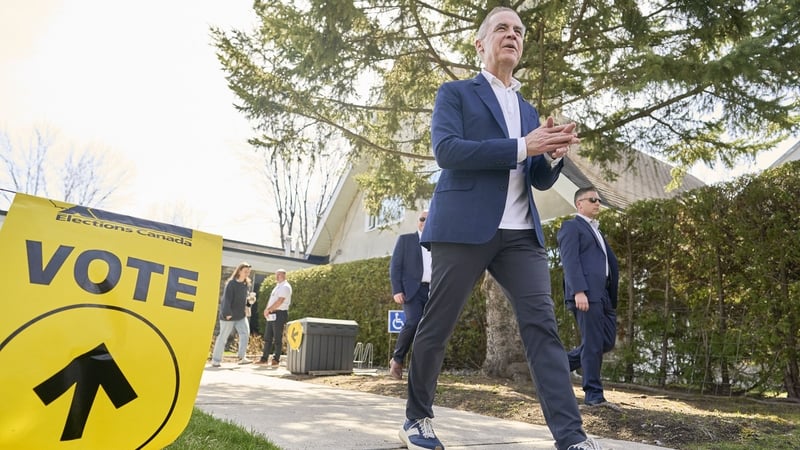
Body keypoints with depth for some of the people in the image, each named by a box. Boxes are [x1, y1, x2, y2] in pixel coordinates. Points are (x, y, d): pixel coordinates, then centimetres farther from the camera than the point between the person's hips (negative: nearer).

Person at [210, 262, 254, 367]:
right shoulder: (231, 283, -15)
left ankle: (242, 357, -2)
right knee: (223, 336, 2)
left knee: (245, 333, -8)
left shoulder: (246, 284, 5)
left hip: (241, 315, 6)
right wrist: (227, 313, -22)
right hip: (228, 315, -6)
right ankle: (216, 360, 14)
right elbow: (226, 299, -18)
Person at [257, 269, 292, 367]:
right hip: (271, 315, 9)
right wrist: (266, 310, 0)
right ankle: (264, 358, 16)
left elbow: (280, 301, -19)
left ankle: (276, 359, 3)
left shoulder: (285, 287, -10)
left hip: (280, 314, -9)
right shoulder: (277, 286, 20)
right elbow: (271, 299, 17)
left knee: (278, 338, -4)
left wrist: (269, 309, -13)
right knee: (267, 337, 11)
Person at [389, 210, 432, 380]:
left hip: (432, 291, 4)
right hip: (412, 289, -4)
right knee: (413, 322, -22)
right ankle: (397, 359, -3)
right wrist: (396, 290, -11)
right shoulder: (405, 239, 8)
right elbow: (395, 266, 1)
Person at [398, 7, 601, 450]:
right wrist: (522, 146, -15)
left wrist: (553, 153, -5)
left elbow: (540, 181, 19)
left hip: (521, 233, 5)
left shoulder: (528, 110, 23)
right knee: (436, 326, 4)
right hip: (464, 227, -4)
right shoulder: (455, 93, 8)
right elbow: (445, 149, -11)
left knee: (542, 324, -6)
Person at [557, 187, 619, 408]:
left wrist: (612, 297, 16)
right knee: (593, 344, -6)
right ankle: (593, 394, 3)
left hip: (603, 294, 9)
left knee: (607, 341, 8)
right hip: (586, 293, -9)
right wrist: (579, 291, -22)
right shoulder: (571, 226, 2)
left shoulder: (596, 230, 28)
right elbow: (570, 261, -11)